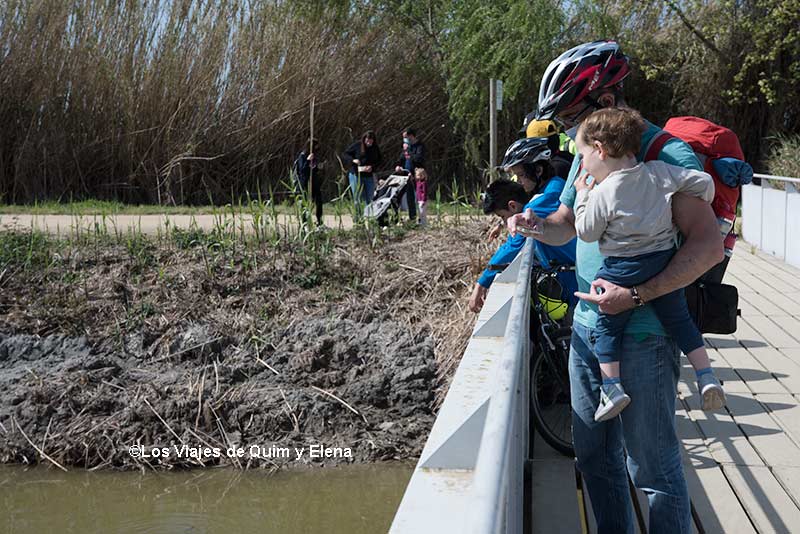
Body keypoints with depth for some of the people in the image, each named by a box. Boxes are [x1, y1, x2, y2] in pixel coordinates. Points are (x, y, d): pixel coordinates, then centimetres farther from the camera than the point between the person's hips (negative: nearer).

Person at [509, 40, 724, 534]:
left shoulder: (667, 154, -14)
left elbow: (709, 243, -21)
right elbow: (566, 225, 21)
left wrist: (637, 295, -28)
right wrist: (535, 224, -2)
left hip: (642, 336, -8)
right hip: (587, 327, 8)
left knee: (653, 466, 1)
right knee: (594, 454, 18)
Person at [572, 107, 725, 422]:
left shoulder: (603, 193, -14)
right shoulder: (661, 172, -2)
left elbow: (586, 233, -4)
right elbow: (703, 182, 3)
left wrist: (583, 195, 7)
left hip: (622, 270, -4)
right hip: (664, 261, 5)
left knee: (608, 326, 11)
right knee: (679, 319, 19)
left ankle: (612, 387, 6)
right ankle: (706, 376, 14)